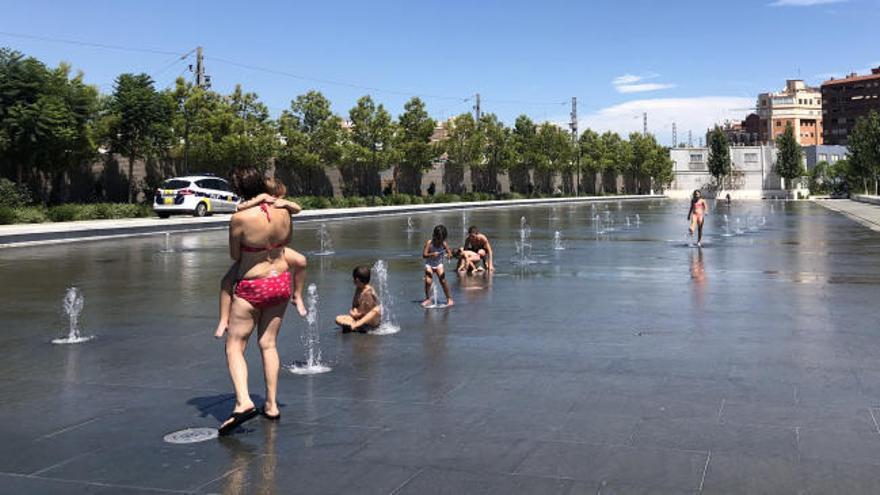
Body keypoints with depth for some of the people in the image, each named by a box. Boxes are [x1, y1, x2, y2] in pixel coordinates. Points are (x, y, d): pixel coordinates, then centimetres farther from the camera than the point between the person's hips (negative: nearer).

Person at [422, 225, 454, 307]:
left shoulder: (444, 244, -13)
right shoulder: (429, 243, -18)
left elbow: (450, 254, -9)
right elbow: (424, 255, -22)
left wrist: (448, 255, -33)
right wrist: (432, 254, -40)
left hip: (439, 264, 1)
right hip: (429, 264, -1)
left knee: (443, 281, -8)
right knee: (428, 281, -13)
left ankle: (449, 299, 4)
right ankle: (428, 299, 6)